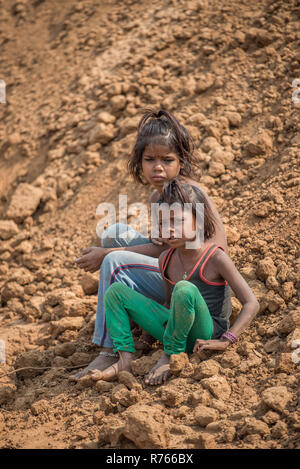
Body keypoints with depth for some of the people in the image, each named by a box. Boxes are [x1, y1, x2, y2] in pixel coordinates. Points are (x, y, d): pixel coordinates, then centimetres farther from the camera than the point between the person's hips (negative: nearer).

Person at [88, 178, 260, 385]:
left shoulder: (215, 258, -12)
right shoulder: (166, 259, 7)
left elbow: (252, 304, -14)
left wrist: (224, 341, -20)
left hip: (203, 335, -7)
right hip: (174, 329, 7)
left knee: (185, 290, -38)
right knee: (116, 291, 2)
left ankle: (170, 357, -17)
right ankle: (126, 357, -11)